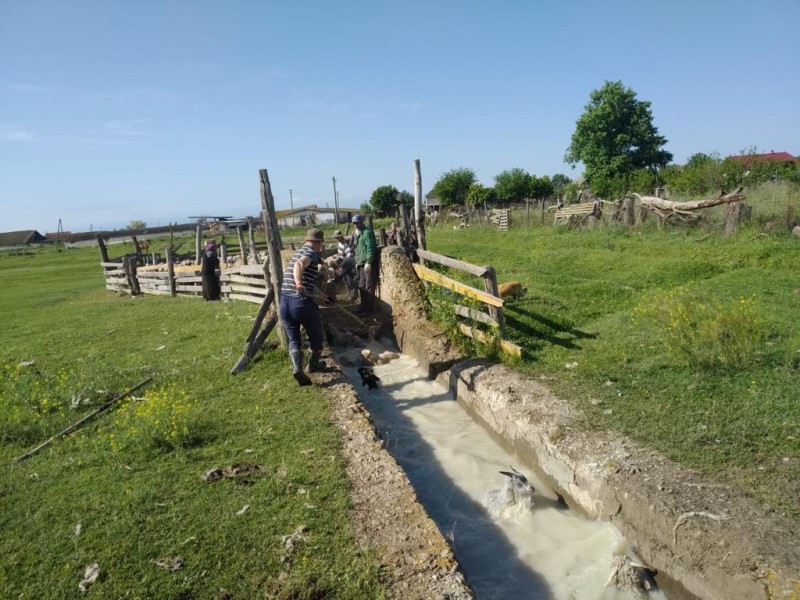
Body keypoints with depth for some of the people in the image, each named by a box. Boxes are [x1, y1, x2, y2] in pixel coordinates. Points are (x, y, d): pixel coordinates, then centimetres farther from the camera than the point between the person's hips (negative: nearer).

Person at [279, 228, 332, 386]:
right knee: (317, 336, 17)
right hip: (302, 302, -7)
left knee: (294, 339, 12)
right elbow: (299, 265, -30)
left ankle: (297, 368, -9)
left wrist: (323, 296, 41)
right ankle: (314, 365, 34)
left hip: (285, 302, 7)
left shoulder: (298, 253, 22)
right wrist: (299, 283, -47)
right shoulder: (312, 253, -5)